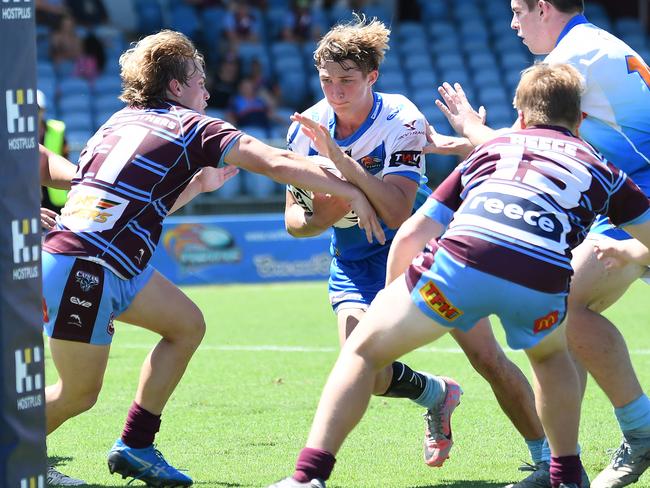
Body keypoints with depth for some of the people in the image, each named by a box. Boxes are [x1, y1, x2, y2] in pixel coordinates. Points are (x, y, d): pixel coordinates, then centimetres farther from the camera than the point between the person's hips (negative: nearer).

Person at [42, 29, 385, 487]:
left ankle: (135, 446, 15)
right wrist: (353, 192, -4)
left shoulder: (121, 121, 18)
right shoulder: (192, 127, -3)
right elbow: (280, 164, -9)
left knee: (187, 325, 14)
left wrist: (198, 184, 30)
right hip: (82, 271, -8)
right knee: (79, 394, 2)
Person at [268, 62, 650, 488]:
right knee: (551, 355, 37)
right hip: (543, 281, 1)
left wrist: (391, 302, 41)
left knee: (362, 352, 15)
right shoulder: (600, 167, 31)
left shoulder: (492, 148, 34)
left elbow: (411, 234, 29)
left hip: (462, 261, -1)